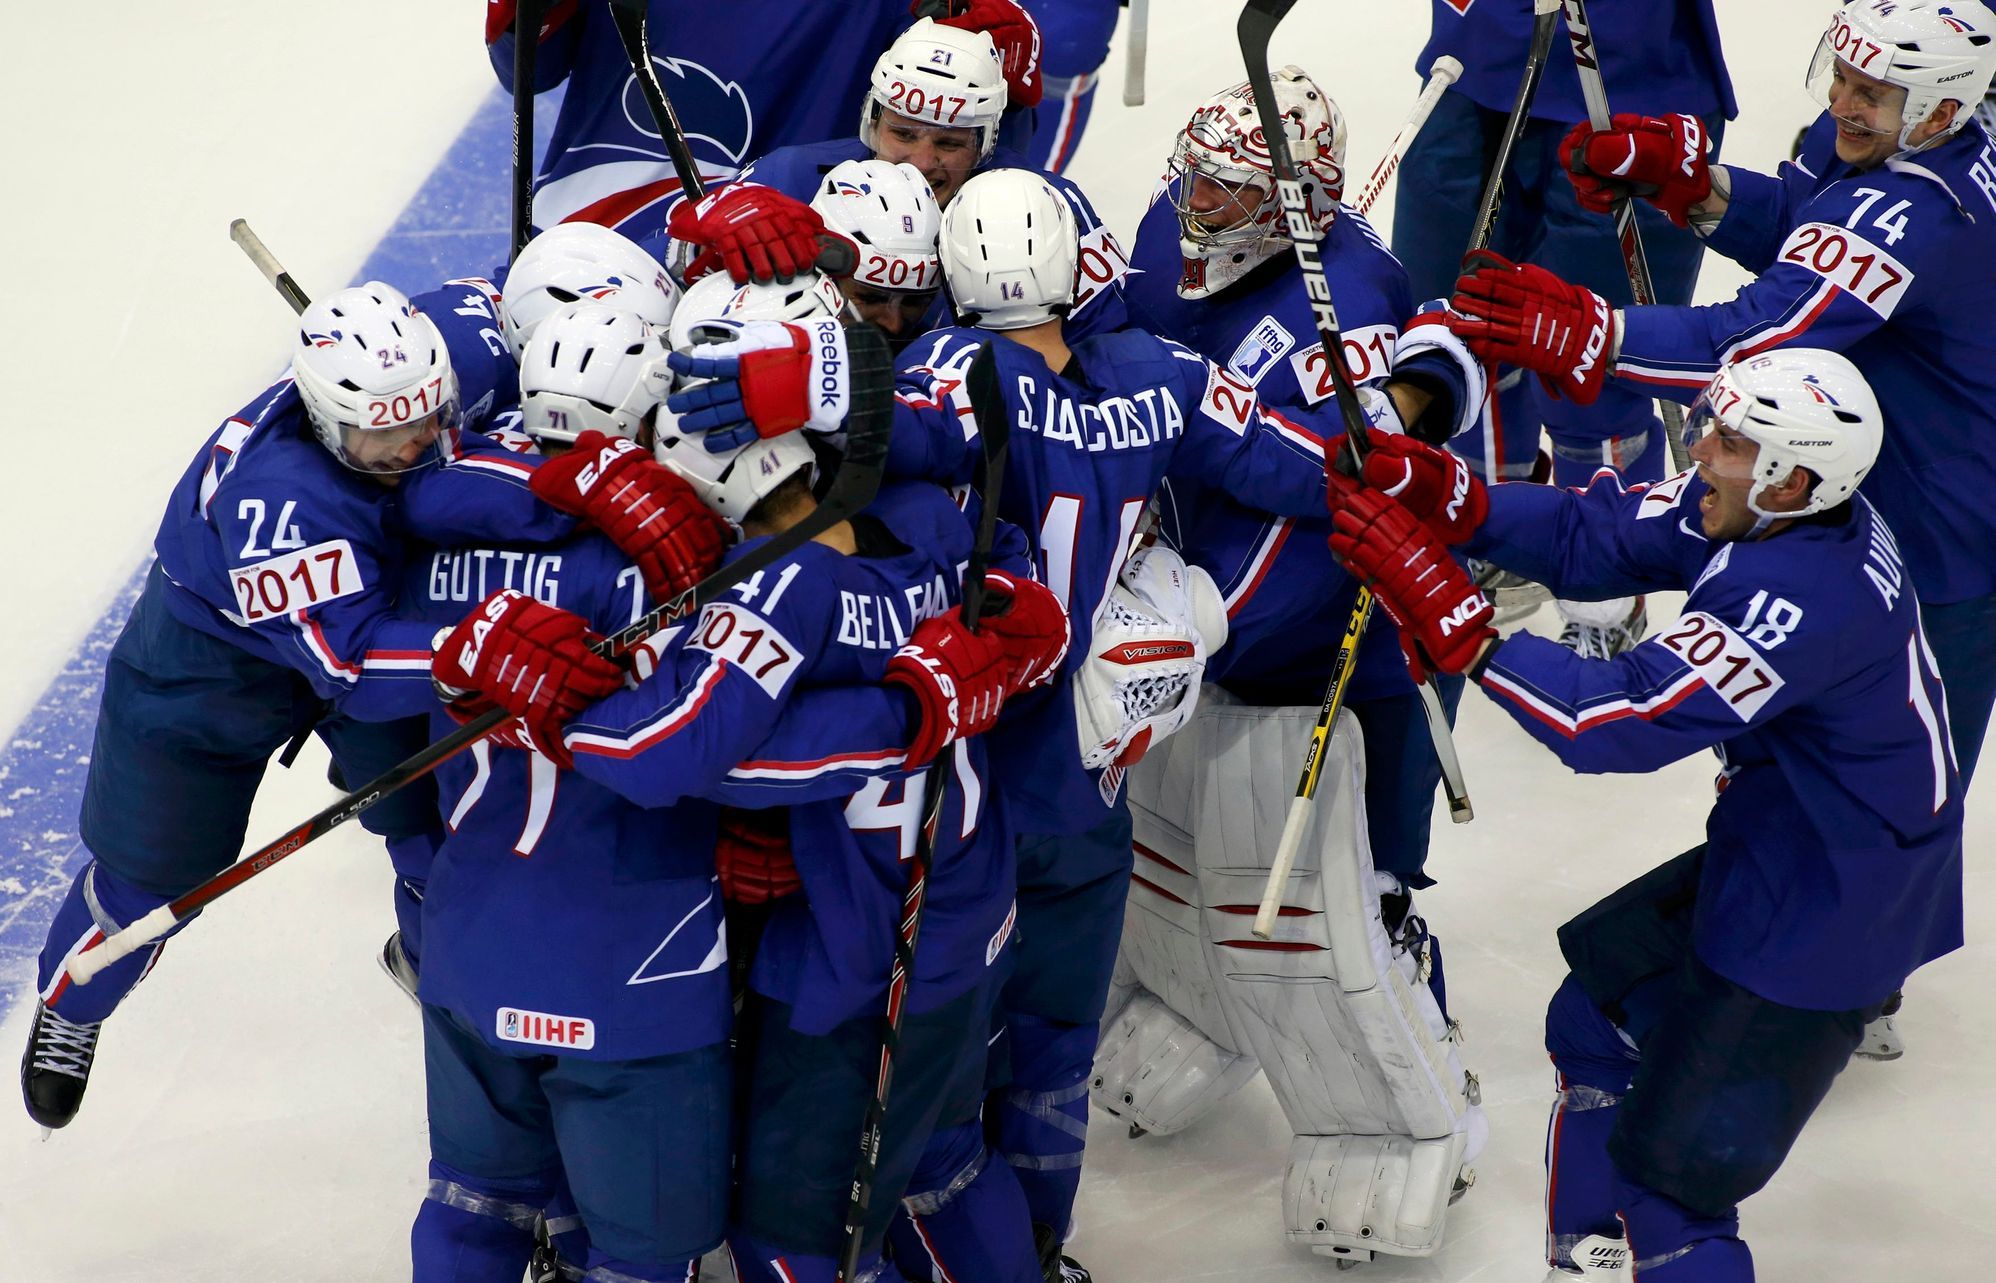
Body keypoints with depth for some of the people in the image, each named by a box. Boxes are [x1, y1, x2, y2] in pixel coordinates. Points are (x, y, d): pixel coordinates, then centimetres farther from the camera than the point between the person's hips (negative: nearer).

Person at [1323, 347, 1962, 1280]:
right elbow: (1590, 540, -4)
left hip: (1823, 924, -10)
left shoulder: (1805, 600, -33)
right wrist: (1445, 497, -19)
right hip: (1773, 858, 10)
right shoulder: (1769, 511, -6)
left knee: (1670, 1163, -2)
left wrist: (1447, 610, -36)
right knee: (1595, 1022, 22)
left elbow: (1619, 721, -36)